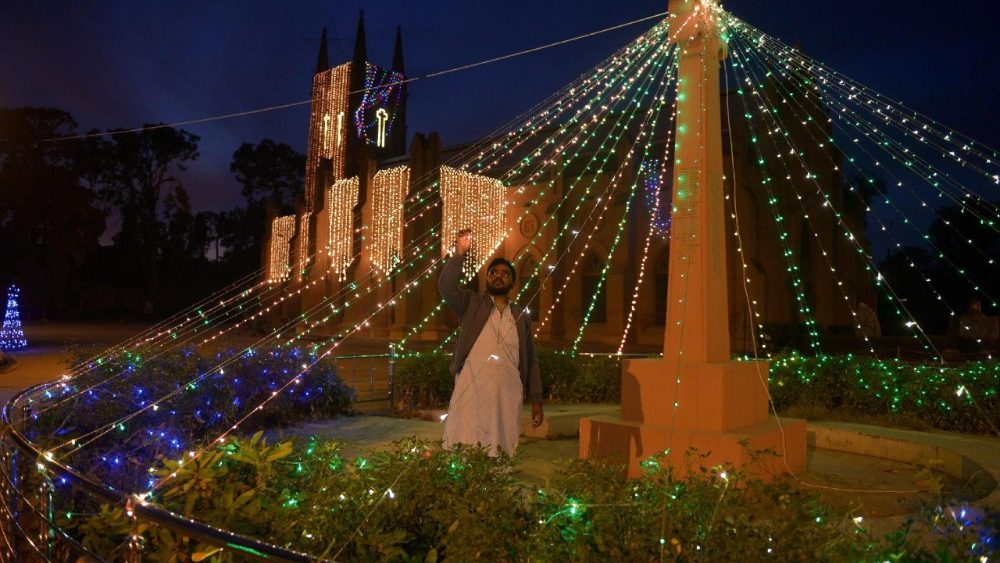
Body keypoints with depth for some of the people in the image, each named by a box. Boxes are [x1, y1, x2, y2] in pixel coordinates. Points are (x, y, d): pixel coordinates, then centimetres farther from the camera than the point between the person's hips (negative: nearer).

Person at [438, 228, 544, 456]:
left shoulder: (522, 317, 15)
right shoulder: (471, 304, 9)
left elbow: (531, 360, 15)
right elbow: (446, 286, -9)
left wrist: (536, 400, 10)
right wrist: (460, 254, -17)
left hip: (507, 397, 2)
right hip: (470, 393, -2)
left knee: (501, 454, 0)